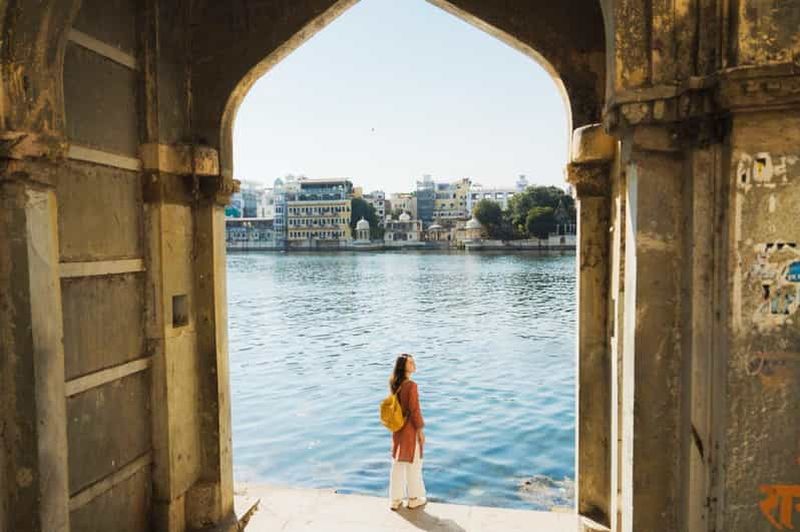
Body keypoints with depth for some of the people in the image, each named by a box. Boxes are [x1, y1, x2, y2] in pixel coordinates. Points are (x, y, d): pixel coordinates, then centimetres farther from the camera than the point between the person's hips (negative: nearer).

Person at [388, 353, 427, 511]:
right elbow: (414, 410, -21)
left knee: (397, 463, 16)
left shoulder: (394, 383, 0)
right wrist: (420, 430, -11)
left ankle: (395, 499, 25)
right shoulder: (411, 385, -23)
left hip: (397, 428, 7)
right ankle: (414, 499, 24)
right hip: (410, 428, -7)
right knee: (413, 464, 10)